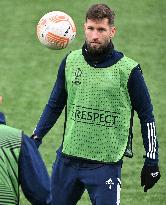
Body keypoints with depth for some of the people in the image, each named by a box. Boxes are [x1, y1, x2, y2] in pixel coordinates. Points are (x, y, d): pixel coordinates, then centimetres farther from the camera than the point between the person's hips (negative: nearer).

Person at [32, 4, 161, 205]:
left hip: (106, 164, -4)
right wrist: (36, 138, 9)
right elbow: (55, 104, 16)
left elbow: (146, 116, 1)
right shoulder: (70, 61, 4)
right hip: (67, 159, 4)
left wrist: (151, 161, 0)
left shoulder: (128, 70, -6)